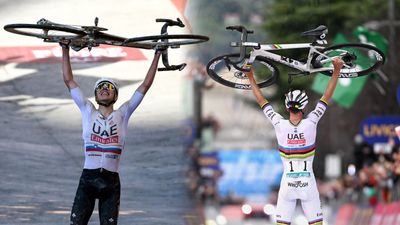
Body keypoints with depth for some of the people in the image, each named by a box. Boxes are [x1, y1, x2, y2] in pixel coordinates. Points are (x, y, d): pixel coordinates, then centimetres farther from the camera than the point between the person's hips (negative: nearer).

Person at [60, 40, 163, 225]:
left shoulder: (122, 115, 8)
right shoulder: (88, 112, 9)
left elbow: (145, 85, 7)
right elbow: (68, 80, 9)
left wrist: (157, 55, 7)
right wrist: (65, 49, 7)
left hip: (111, 182, 0)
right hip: (88, 178, 0)